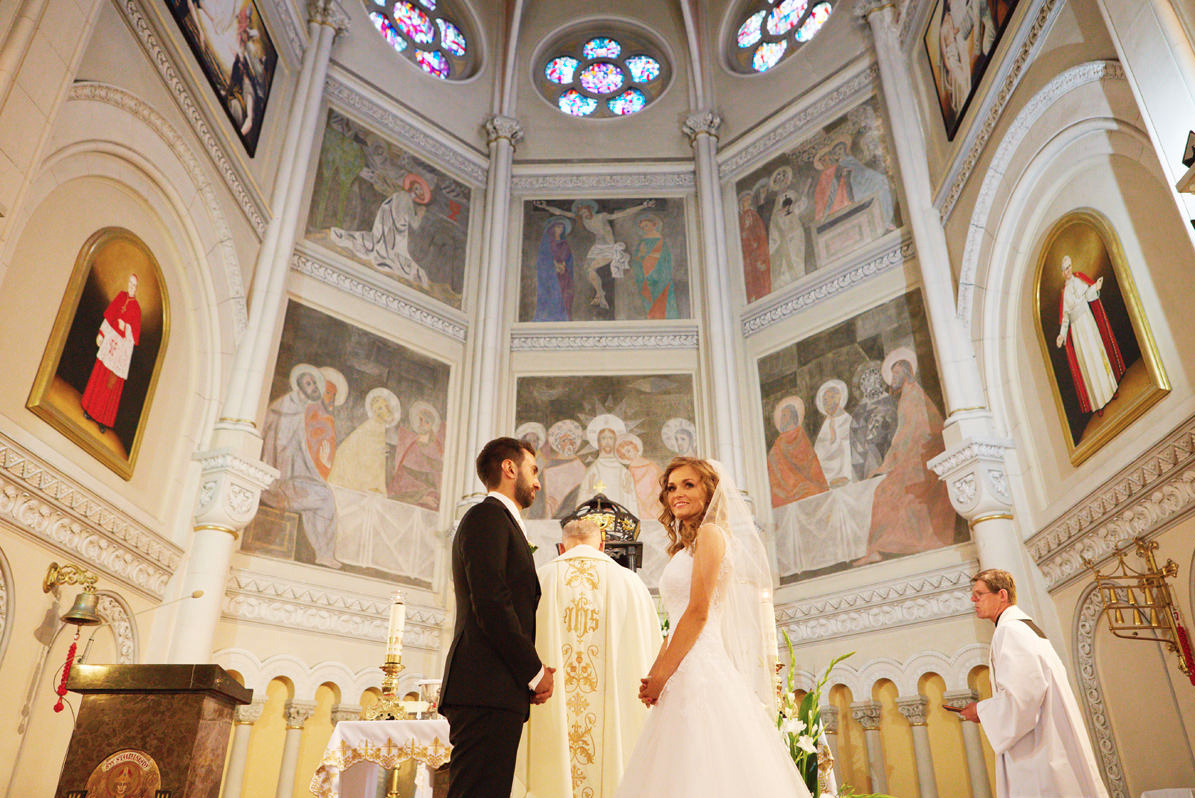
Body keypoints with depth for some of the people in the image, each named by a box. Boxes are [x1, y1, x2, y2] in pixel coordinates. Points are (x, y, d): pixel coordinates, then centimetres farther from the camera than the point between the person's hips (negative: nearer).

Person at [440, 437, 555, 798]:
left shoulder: (502, 522, 26)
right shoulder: (488, 516, -5)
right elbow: (491, 605, -16)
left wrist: (532, 672, 9)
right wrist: (535, 672, -9)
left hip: (499, 694, 9)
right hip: (487, 691, -9)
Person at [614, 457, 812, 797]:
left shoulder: (710, 533, -5)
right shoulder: (685, 547, 21)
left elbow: (698, 612, -14)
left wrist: (660, 677, -11)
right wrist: (651, 677, 8)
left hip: (701, 669, -9)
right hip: (684, 678, 9)